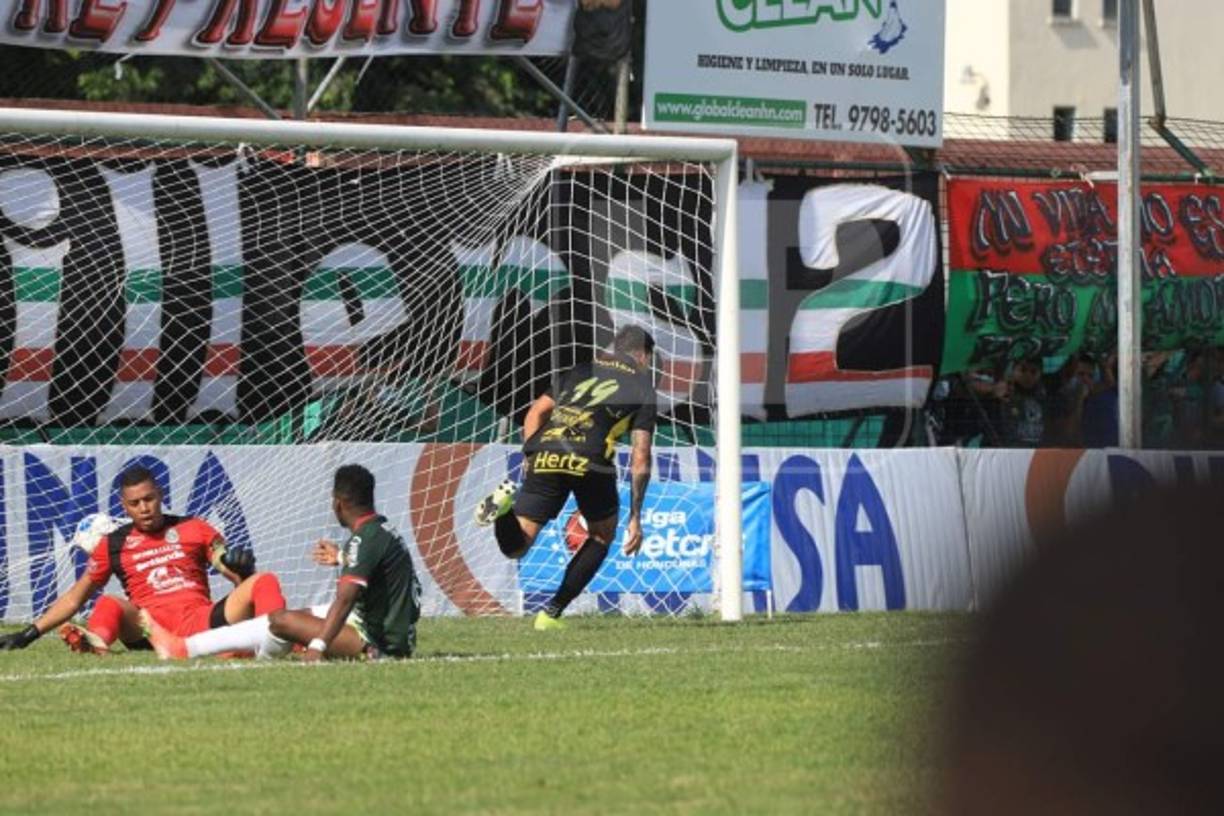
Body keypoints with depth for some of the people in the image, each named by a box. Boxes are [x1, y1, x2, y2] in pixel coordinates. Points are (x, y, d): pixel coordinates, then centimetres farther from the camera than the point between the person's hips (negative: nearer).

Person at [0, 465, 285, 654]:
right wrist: (29, 634, 13)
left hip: (200, 620, 1)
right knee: (109, 605, -31)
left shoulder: (193, 529, 17)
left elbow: (234, 573, 13)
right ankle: (96, 641, -61)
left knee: (264, 582, -20)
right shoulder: (113, 545, 17)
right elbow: (74, 599, 20)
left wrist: (242, 571, -13)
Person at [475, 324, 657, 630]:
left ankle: (506, 503, -26)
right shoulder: (643, 387, 16)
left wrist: (529, 457, 19)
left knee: (516, 546, 8)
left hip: (544, 456, 3)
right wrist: (635, 518, 12)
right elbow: (640, 458, 10)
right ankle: (552, 613, 14)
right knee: (603, 535, 23)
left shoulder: (581, 371, 29)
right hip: (589, 461, -3)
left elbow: (536, 412, 20)